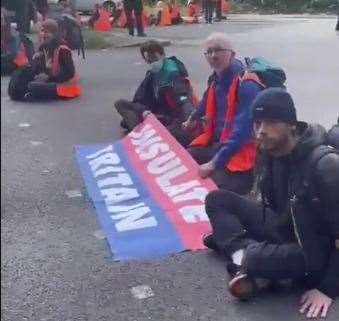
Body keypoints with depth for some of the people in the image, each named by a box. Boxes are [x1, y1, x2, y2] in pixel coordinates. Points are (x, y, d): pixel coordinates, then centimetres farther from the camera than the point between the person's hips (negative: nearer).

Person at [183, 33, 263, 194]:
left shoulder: (247, 85, -21)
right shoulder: (215, 78, 6)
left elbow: (241, 131, -29)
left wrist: (214, 163, -35)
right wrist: (192, 119, 48)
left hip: (240, 152, -8)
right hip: (216, 143, 8)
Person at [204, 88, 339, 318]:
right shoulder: (269, 151, -5)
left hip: (316, 252, -8)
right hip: (282, 227, 8)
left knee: (256, 260, -37)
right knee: (217, 200, 0)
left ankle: (246, 259, -4)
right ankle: (245, 253, -18)